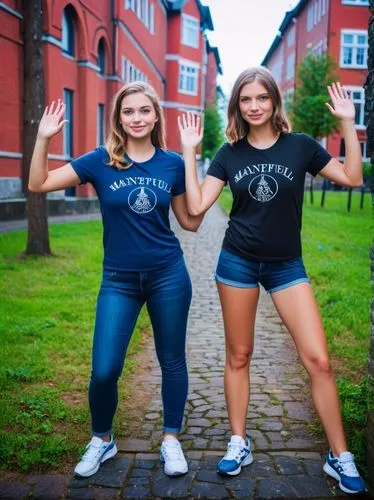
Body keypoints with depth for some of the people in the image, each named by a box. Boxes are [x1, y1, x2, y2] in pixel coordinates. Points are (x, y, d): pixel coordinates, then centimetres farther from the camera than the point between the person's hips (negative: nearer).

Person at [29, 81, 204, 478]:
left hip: (168, 275, 1)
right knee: (104, 370, -2)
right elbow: (38, 184, -3)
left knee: (172, 360, 11)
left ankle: (171, 440, 29)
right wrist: (43, 139, -15)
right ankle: (101, 441, 25)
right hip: (118, 280, -1)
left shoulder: (172, 163, 0)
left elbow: (190, 222, 6)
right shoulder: (101, 161, -4)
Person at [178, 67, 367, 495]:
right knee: (238, 356, 9)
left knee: (318, 359, -5)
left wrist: (348, 124, -10)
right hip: (238, 263, 1)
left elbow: (352, 178, -4)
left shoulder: (299, 146, -2)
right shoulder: (230, 154, 0)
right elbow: (196, 206, -6)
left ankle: (340, 457, 10)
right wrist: (189, 151, -7)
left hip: (286, 265, -1)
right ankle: (238, 444, 25)